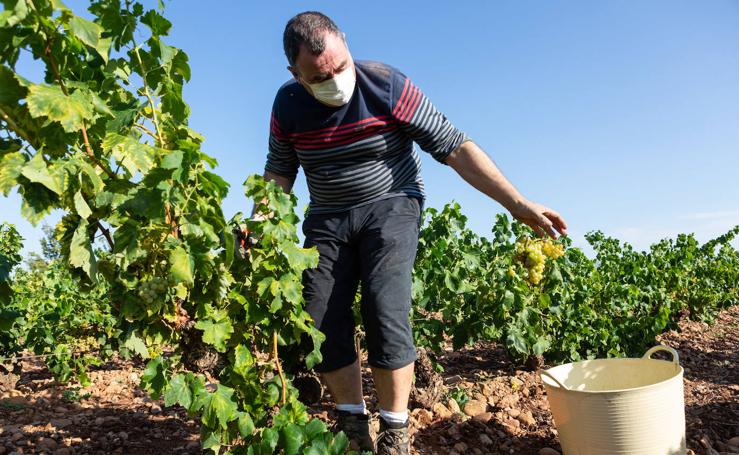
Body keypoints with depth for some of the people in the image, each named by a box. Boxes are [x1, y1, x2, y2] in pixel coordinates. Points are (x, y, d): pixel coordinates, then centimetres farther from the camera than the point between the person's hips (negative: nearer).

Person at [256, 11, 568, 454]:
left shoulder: (386, 86, -18)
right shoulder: (288, 105, -6)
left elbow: (455, 146, -18)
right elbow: (279, 172, 8)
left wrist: (519, 205, -21)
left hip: (390, 207, -4)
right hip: (327, 218, 4)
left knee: (385, 313, -21)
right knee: (322, 322, -7)